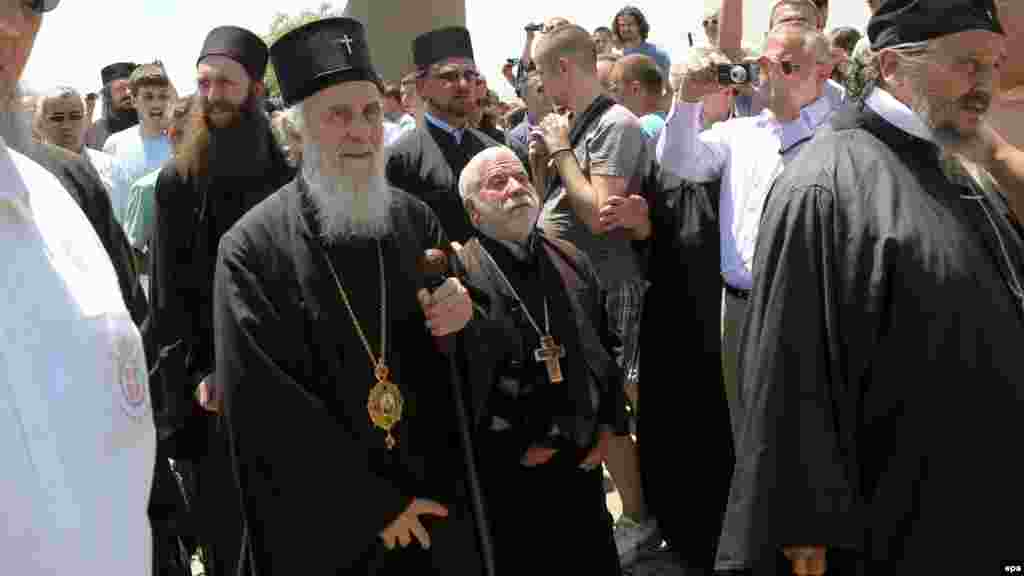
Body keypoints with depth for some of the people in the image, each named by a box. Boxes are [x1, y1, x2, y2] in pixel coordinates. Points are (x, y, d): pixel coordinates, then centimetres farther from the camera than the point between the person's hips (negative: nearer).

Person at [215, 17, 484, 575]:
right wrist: (373, 504, -13)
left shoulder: (415, 220, 0)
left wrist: (464, 313, -13)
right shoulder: (252, 249, -13)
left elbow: (463, 361, 10)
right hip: (324, 521, -3)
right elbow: (262, 405, -14)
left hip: (434, 500, 4)